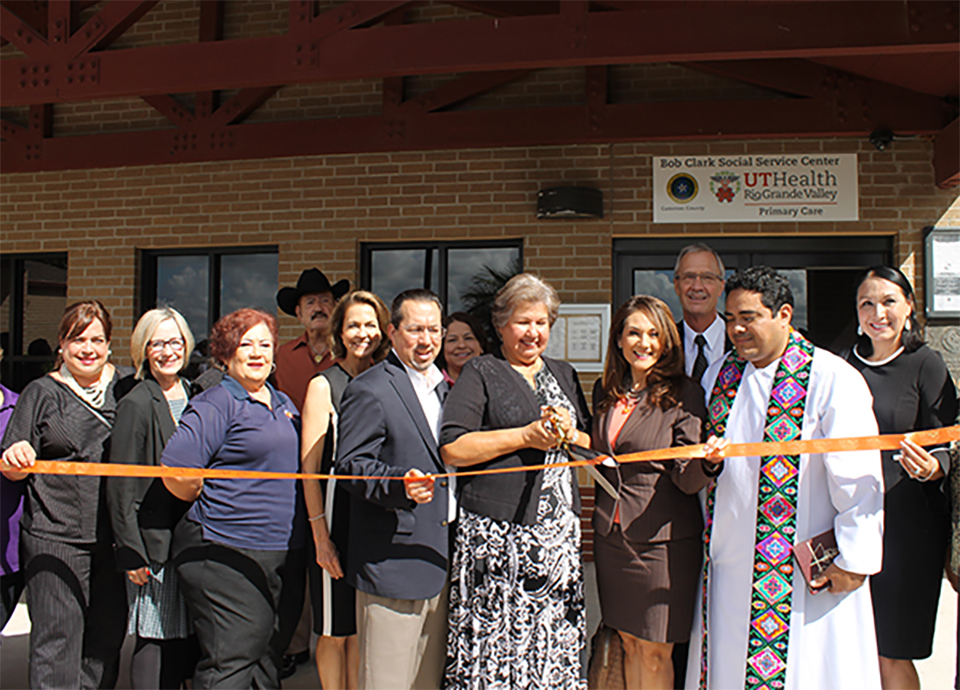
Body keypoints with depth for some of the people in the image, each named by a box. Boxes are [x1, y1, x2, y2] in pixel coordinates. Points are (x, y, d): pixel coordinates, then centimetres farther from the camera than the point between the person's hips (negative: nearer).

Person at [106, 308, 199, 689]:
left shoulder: (194, 396, 10)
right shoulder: (136, 405, -9)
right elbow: (121, 487, -10)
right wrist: (130, 553, -12)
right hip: (155, 541, -6)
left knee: (188, 637, 11)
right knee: (155, 641, 0)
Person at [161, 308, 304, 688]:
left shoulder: (283, 404, 15)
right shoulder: (214, 406, -9)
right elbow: (175, 472, -18)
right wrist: (210, 507, -4)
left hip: (279, 555, 8)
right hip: (225, 556, -8)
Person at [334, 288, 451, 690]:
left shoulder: (445, 388, 17)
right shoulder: (369, 390, -9)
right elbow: (349, 466, -15)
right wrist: (400, 484, -31)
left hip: (440, 561, 8)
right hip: (392, 562, -7)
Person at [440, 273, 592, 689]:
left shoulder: (563, 374, 18)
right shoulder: (481, 374, 2)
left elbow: (595, 446, 19)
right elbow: (452, 449, -9)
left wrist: (569, 433, -3)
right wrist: (526, 436, -11)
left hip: (559, 530, 5)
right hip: (498, 530, -4)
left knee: (555, 641, 5)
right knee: (495, 639, -3)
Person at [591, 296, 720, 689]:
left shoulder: (684, 395, -8)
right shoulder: (606, 391, 7)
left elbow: (686, 480, -13)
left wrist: (708, 460, -33)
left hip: (663, 539, -4)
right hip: (611, 535, 5)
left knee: (654, 652, 4)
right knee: (629, 643, 15)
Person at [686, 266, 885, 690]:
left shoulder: (833, 379, -11)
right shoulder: (719, 376, 8)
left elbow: (857, 477, -12)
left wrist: (854, 559, -13)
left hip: (805, 571, -5)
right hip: (728, 564, 6)